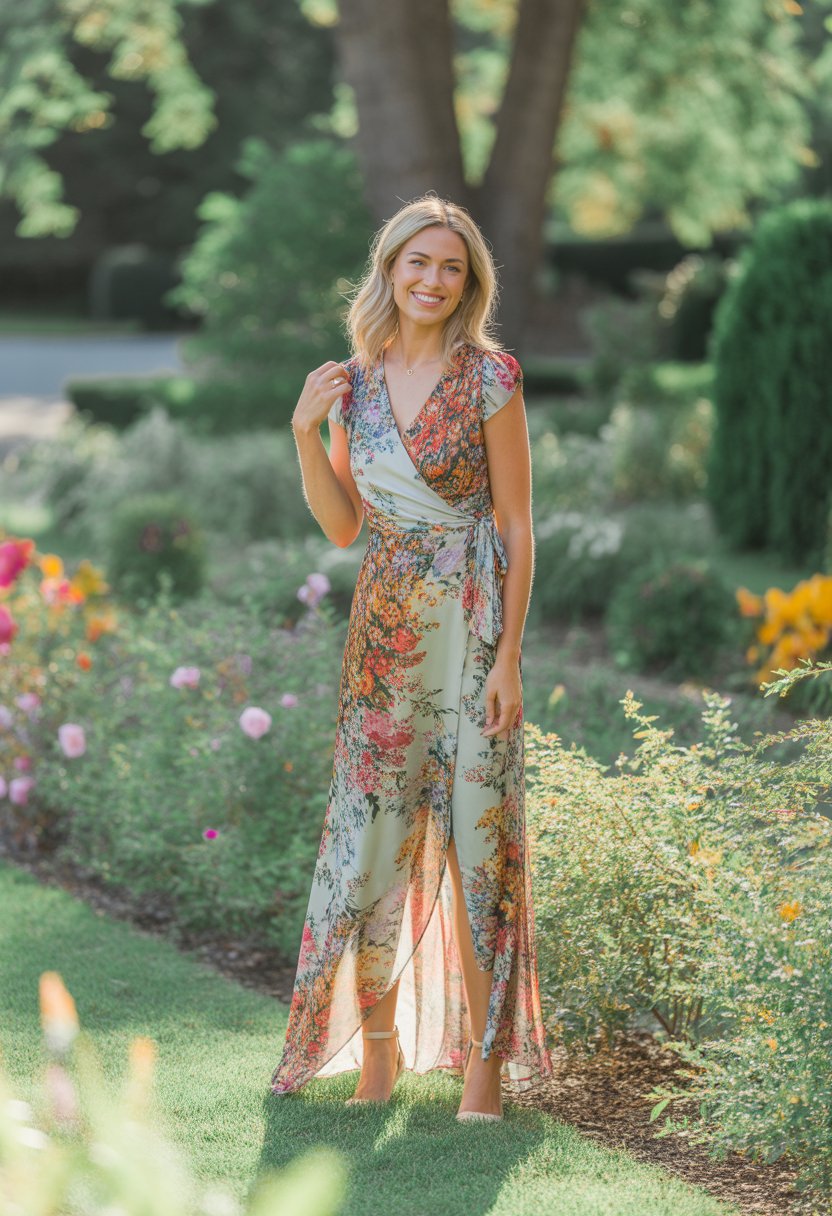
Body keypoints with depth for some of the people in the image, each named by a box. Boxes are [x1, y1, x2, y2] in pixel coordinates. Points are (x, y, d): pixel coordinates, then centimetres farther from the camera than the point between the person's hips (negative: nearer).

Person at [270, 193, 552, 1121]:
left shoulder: (489, 376, -5)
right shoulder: (354, 383, 8)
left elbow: (516, 524, -6)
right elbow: (342, 526, 10)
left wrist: (508, 655, -11)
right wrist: (305, 433, -4)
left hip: (470, 626, -4)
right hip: (385, 631, 4)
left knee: (477, 834, -1)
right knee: (369, 834, 5)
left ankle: (485, 1055, 8)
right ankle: (377, 1044, 18)